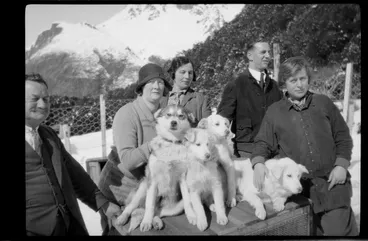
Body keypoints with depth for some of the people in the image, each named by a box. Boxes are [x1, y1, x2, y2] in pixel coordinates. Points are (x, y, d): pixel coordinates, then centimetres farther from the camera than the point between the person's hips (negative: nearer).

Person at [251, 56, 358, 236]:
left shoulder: (324, 103, 7)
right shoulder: (274, 111, 4)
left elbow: (343, 136, 10)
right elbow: (263, 144, 5)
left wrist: (341, 165, -2)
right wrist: (258, 163, -14)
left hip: (332, 180, 1)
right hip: (299, 185, 0)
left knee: (338, 229, -2)